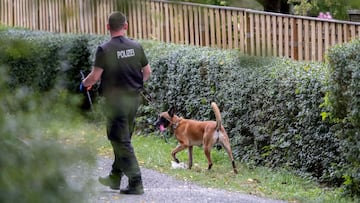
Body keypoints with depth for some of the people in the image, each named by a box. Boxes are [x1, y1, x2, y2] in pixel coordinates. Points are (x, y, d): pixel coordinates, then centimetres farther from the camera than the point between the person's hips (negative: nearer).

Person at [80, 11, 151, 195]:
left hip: (115, 99, -5)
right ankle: (115, 177, 28)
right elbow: (147, 72, 9)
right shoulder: (136, 47, 1)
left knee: (121, 141, -1)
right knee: (123, 139, 18)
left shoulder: (105, 50, -13)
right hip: (134, 97, 5)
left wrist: (85, 83, 8)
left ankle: (136, 182, -6)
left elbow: (95, 76, -13)